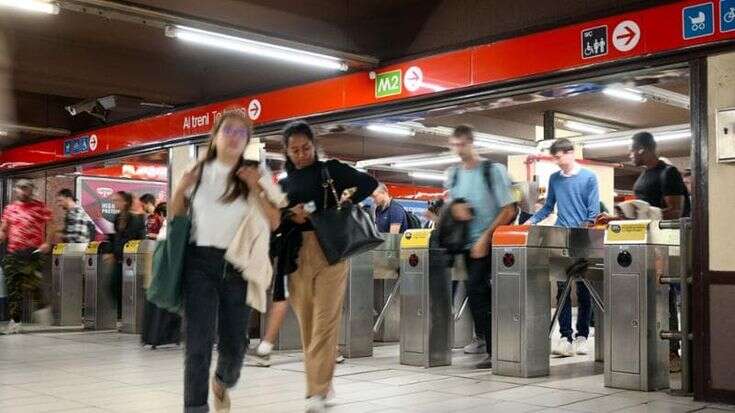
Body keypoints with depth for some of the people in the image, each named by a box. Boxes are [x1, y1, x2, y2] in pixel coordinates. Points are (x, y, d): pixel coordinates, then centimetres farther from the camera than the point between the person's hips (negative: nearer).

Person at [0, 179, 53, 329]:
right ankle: (15, 319, 11)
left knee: (31, 283, -15)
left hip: (33, 251, -5)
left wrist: (47, 243, -13)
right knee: (12, 286, 3)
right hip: (13, 253, 5)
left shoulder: (39, 206, 2)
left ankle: (42, 306, 11)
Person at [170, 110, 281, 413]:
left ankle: (223, 381, 40)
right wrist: (181, 188, -2)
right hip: (200, 262, 0)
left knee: (234, 342, 6)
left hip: (237, 266, 1)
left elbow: (274, 223, 0)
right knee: (199, 340, -8)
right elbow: (176, 216, 16)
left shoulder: (256, 177, 6)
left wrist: (257, 189, -11)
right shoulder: (198, 173, 8)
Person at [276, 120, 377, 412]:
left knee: (325, 320, -10)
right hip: (297, 255, 4)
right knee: (306, 323, 6)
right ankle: (323, 384, 20)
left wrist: (344, 204, -7)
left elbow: (369, 184, 3)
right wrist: (291, 217, -7)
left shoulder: (331, 170, 7)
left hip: (330, 250, -4)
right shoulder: (284, 183, 16)